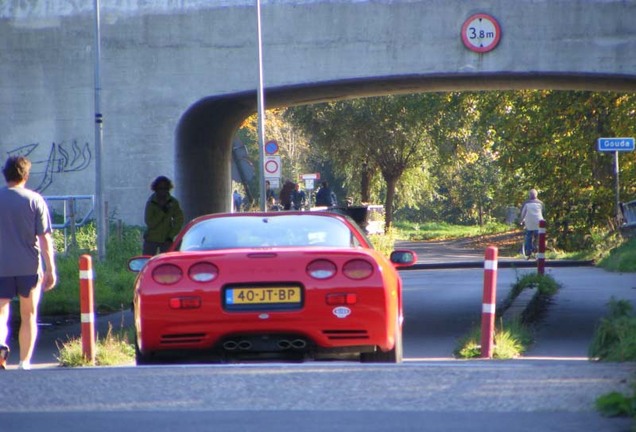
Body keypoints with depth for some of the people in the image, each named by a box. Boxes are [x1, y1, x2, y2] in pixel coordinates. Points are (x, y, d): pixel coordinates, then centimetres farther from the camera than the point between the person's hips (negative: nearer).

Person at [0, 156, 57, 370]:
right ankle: (25, 362, 9)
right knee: (29, 316, 11)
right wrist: (50, 269, -1)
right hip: (29, 267, 0)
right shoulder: (35, 200, -2)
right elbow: (44, 238, -5)